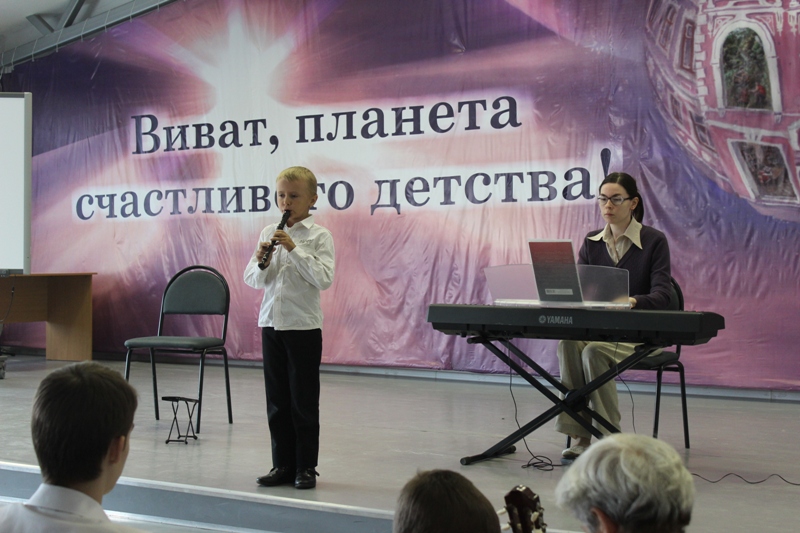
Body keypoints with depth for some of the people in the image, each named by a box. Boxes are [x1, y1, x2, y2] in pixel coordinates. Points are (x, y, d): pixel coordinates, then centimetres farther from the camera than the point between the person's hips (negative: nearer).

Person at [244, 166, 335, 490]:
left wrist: (294, 248, -21)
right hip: (272, 324, 4)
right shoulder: (268, 233, 7)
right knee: (277, 401, 10)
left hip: (304, 326, -4)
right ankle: (283, 465, 20)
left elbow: (324, 279, -17)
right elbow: (253, 280, 8)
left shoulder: (319, 236, -5)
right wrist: (261, 263, -13)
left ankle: (306, 468, 14)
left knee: (304, 402, 3)